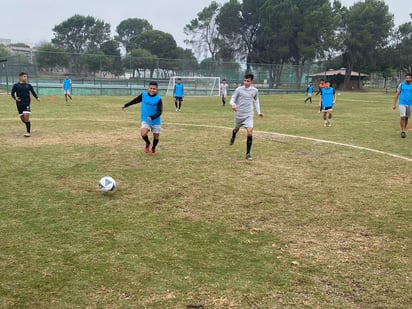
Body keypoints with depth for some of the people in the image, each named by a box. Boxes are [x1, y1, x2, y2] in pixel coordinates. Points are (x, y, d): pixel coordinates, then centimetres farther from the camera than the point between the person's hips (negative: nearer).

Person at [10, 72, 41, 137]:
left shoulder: (28, 85, 6)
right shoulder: (16, 85, 3)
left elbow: (33, 92, 12)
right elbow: (12, 93, 7)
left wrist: (37, 98, 1)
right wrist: (15, 98, -10)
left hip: (27, 103, -1)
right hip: (19, 104, 1)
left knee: (26, 117, -15)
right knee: (22, 119, 6)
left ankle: (28, 132, -10)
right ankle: (28, 126, 37)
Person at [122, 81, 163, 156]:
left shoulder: (158, 99, -15)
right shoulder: (143, 95, -5)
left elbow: (159, 112, -17)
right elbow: (135, 100, 12)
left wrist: (152, 117, -32)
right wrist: (126, 105, 21)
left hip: (156, 121, -1)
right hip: (145, 120, 1)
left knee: (156, 137, 8)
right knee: (143, 134, -22)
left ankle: (153, 148, 42)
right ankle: (147, 143, 13)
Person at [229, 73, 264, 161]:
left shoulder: (255, 91, -3)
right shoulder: (239, 89, -10)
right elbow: (232, 99, -8)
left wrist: (259, 112, 7)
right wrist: (233, 104, -32)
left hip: (249, 115, 0)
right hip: (239, 114, 0)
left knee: (250, 132, -18)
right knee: (236, 129, 23)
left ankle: (248, 153, -7)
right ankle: (233, 137, 62)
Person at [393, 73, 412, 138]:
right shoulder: (401, 85, 1)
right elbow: (397, 94, 4)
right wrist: (394, 104, 1)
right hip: (402, 103, -2)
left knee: (406, 118, 9)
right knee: (402, 117, -12)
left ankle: (404, 131, 22)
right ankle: (402, 131, -6)